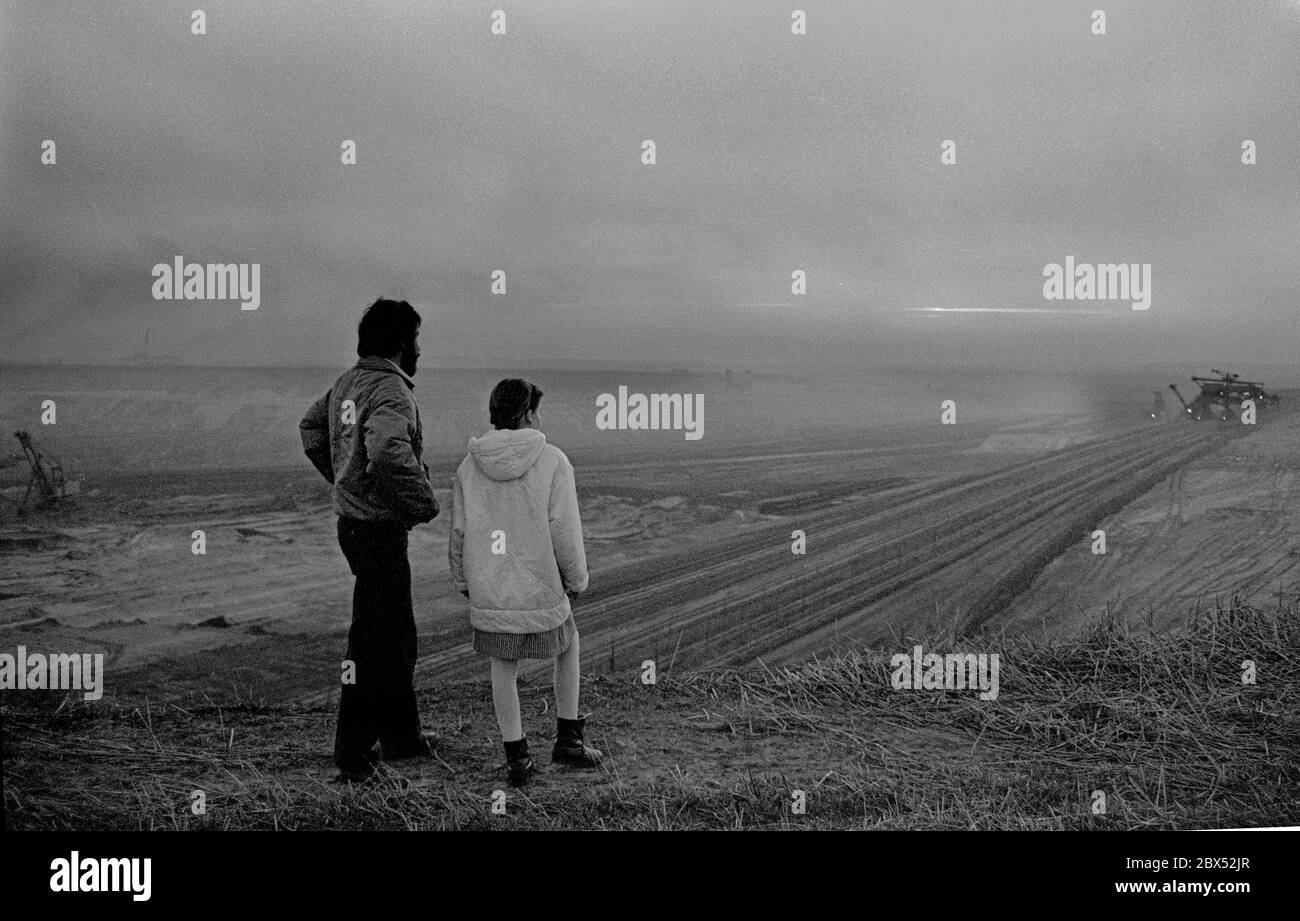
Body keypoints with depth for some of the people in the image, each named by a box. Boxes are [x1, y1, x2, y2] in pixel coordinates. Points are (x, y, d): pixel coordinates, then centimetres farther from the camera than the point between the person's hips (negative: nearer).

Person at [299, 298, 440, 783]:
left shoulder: (347, 382, 9)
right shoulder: (390, 392, -20)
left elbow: (311, 427, 24)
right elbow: (389, 455, -37)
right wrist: (424, 503, -22)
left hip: (353, 519, 10)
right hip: (381, 529, -10)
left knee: (398, 635, 20)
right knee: (374, 642, -2)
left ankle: (401, 735, 31)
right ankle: (352, 754, 4)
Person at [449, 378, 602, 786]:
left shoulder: (470, 466, -1)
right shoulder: (552, 462, -12)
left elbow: (458, 534, 4)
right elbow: (565, 533, -12)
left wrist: (463, 582, 19)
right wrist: (577, 579, 3)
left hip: (489, 596, 2)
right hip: (541, 593, -2)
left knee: (504, 669, 18)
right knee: (568, 643, 24)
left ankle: (516, 758, 21)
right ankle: (568, 739, 25)